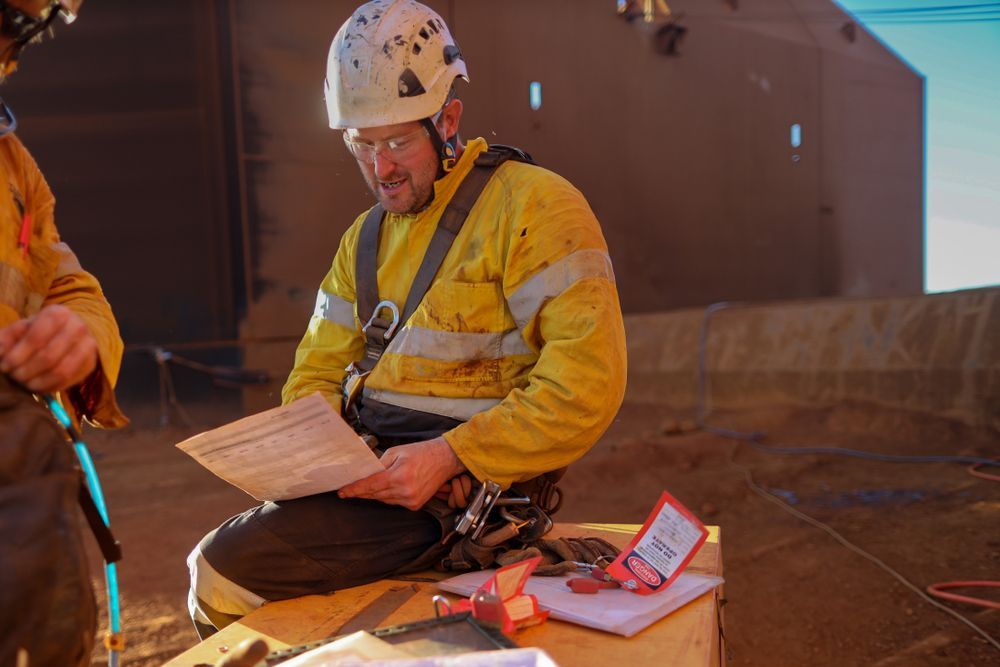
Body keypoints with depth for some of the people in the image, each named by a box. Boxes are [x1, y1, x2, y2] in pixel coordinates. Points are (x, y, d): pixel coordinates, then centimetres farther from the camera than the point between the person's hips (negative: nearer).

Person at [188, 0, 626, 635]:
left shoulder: (534, 206, -11)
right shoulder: (366, 237, 15)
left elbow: (587, 385, -19)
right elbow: (316, 375, 15)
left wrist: (447, 457, -22)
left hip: (470, 487, -8)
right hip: (371, 467, 8)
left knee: (226, 573, -16)